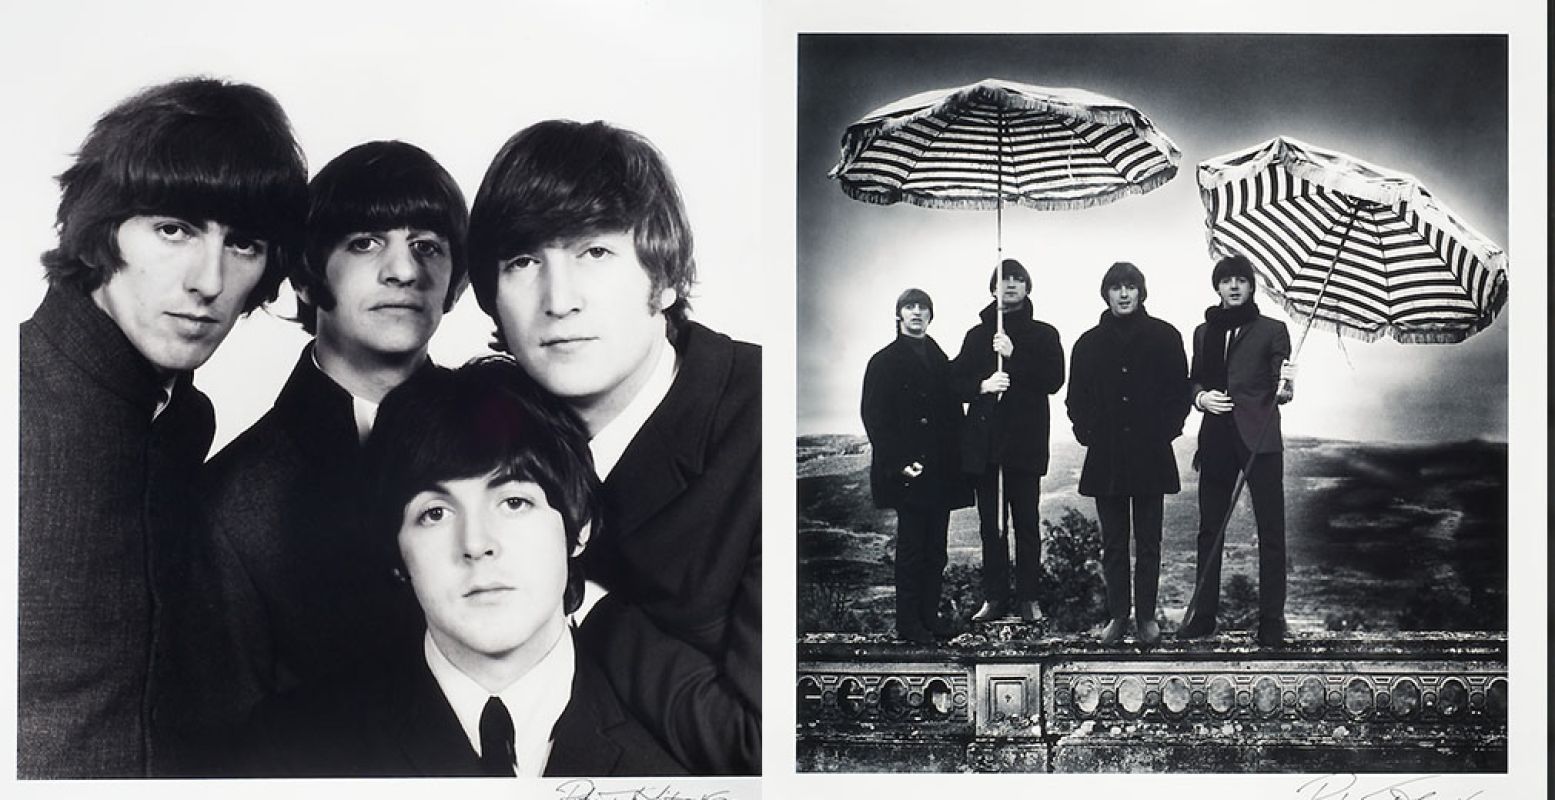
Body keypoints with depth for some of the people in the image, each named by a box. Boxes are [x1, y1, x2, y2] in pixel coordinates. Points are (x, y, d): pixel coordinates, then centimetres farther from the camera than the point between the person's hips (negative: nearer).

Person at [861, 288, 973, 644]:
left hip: (940, 472, 5)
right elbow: (874, 417, -7)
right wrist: (899, 464, -15)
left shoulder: (940, 360, 16)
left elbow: (953, 414, 15)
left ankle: (929, 615, 15)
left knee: (935, 548, 7)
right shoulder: (885, 362, 0)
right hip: (907, 473, -5)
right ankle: (908, 623, 3)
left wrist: (955, 461, 3)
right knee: (911, 546, -2)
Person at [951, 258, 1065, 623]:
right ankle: (994, 596, 11)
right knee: (990, 525, 6)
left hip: (1025, 442, -3)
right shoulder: (978, 335, 15)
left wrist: (1014, 355, -15)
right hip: (983, 442, 3)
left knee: (1026, 522, -2)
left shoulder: (1043, 334, 8)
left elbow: (1054, 379, -6)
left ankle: (1028, 597, 5)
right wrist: (982, 385, -11)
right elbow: (956, 382, 9)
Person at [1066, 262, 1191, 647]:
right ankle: (1117, 616, 13)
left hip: (1151, 455, -2)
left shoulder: (1164, 337, 2)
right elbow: (1077, 399, 11)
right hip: (1106, 457, 2)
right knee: (1113, 543, 6)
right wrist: (1087, 432, -1)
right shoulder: (1089, 343, 8)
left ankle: (1146, 616, 12)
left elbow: (1179, 391, 3)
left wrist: (1166, 429, -5)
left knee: (1148, 542, 4)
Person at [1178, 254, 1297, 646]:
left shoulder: (1271, 330, 4)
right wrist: (1200, 396, -2)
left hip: (1259, 439, -4)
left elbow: (1279, 388, -3)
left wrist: (1284, 389, -26)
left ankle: (1271, 620, 1)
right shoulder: (1204, 333, 15)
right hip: (1216, 438, 4)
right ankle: (1202, 613, 14)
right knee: (1209, 528, 7)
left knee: (1270, 529, -3)